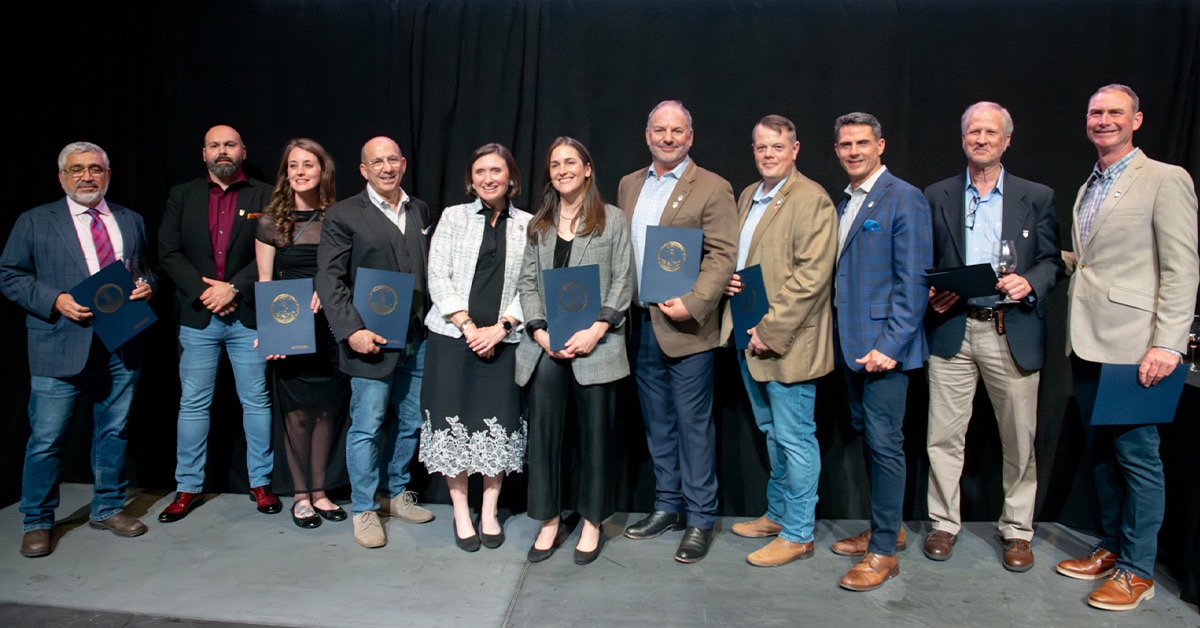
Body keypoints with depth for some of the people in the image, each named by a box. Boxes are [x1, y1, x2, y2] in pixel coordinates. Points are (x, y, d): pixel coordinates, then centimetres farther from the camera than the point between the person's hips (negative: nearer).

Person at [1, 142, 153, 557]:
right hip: (61, 347, -3)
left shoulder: (131, 221, 15)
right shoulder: (34, 222, 5)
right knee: (47, 438, 0)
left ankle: (108, 508, 27)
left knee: (114, 432, 11)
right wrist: (55, 301, -13)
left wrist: (147, 287, -3)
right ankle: (37, 523, 16)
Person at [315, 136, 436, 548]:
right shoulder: (344, 216, -3)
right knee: (366, 427, 1)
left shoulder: (421, 212, 12)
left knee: (411, 422, 14)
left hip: (417, 339, 5)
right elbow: (329, 279, -7)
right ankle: (364, 510, 17)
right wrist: (351, 330, -17)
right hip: (372, 340, -5)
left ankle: (398, 495, 32)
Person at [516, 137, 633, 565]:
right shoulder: (539, 224, 14)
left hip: (596, 343, -3)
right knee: (543, 430, 4)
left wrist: (595, 331, -13)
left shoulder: (612, 220, 4)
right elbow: (527, 281, 9)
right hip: (546, 345, 3)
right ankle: (549, 520, 18)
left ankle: (592, 521, 19)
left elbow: (622, 282, -2)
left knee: (596, 431, 4)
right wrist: (541, 332, -6)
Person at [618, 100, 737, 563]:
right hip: (641, 326, 6)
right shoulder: (629, 185, 14)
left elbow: (723, 257, -10)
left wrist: (692, 303, -21)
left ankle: (699, 519, 14)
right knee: (657, 423, 15)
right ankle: (667, 506, 28)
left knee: (693, 425, 1)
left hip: (686, 329, -6)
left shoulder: (712, 189, -4)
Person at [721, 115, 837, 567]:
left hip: (786, 342, -8)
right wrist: (728, 278, 3)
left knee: (794, 438, 1)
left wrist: (770, 330, -20)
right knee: (772, 433, 20)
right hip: (748, 339, 9)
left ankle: (797, 534, 14)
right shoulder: (747, 196, 15)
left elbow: (811, 276, -19)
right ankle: (777, 514, 34)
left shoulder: (811, 199, -12)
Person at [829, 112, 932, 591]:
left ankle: (883, 550, 9)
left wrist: (889, 345, -19)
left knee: (884, 442, -2)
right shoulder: (843, 203, 15)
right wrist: (839, 335, 7)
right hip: (850, 343, 8)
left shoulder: (904, 198, -9)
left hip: (883, 345, -8)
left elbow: (913, 281, -14)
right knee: (866, 435, 15)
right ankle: (886, 527, 30)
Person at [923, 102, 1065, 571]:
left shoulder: (1037, 197, 8)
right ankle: (944, 523, 20)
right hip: (952, 329, 1)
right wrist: (931, 295, -8)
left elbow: (1052, 261, 7)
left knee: (1019, 437, 6)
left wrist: (1029, 282, -13)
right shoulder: (936, 197, 10)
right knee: (944, 435, 4)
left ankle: (1017, 529, 23)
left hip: (1013, 333, 0)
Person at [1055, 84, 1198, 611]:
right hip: (1087, 344, 7)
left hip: (1133, 346, -7)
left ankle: (1137, 569, 13)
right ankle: (1110, 547, 28)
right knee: (1100, 452, 15)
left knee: (1136, 454, 1)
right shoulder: (1088, 188, 18)